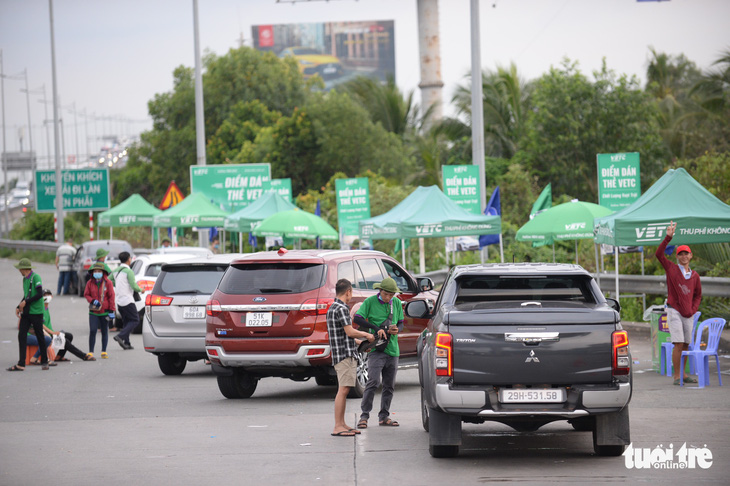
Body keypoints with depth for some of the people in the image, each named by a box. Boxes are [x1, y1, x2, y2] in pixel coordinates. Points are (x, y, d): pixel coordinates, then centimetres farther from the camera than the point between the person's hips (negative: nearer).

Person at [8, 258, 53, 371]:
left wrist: (25, 302, -17)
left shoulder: (36, 277, -12)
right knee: (21, 336, -2)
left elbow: (39, 294, -18)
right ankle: (21, 364, -3)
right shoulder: (25, 279, 14)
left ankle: (45, 361, 16)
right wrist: (19, 307, 10)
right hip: (26, 312, 8)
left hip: (36, 312, -8)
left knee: (40, 336, 3)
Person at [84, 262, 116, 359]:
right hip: (93, 311, 1)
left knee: (104, 331, 7)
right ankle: (90, 352, -3)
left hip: (105, 311, 0)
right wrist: (92, 301, -13)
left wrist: (111, 310, -5)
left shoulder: (108, 283, -3)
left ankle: (104, 351, 16)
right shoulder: (90, 283, 2)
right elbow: (86, 294, 8)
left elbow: (111, 296, -2)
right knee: (92, 331, -9)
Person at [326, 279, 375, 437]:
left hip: (342, 354, 11)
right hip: (345, 354, -11)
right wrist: (366, 335, -1)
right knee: (343, 390, -12)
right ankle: (338, 427, -14)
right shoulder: (341, 308, -13)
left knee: (343, 390, 13)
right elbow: (349, 331, -17)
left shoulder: (332, 308, 19)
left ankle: (342, 424, 16)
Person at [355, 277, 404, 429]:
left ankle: (384, 416, 17)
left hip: (392, 349, 5)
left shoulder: (397, 303, 11)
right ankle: (364, 415, -11)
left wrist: (397, 330, -6)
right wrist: (376, 328, -17)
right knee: (373, 382, -15)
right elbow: (357, 318, -8)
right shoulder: (370, 302, -2)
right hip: (376, 348, -5)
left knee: (389, 385, 8)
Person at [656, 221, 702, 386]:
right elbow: (659, 254, -10)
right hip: (674, 311, -4)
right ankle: (676, 376, -6)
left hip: (688, 315, 4)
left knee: (686, 346, 9)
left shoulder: (694, 276, 10)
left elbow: (698, 295, 19)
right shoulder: (672, 269, 0)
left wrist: (693, 310, 4)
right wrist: (668, 237, -18)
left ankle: (683, 374, 20)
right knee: (678, 344, -11)